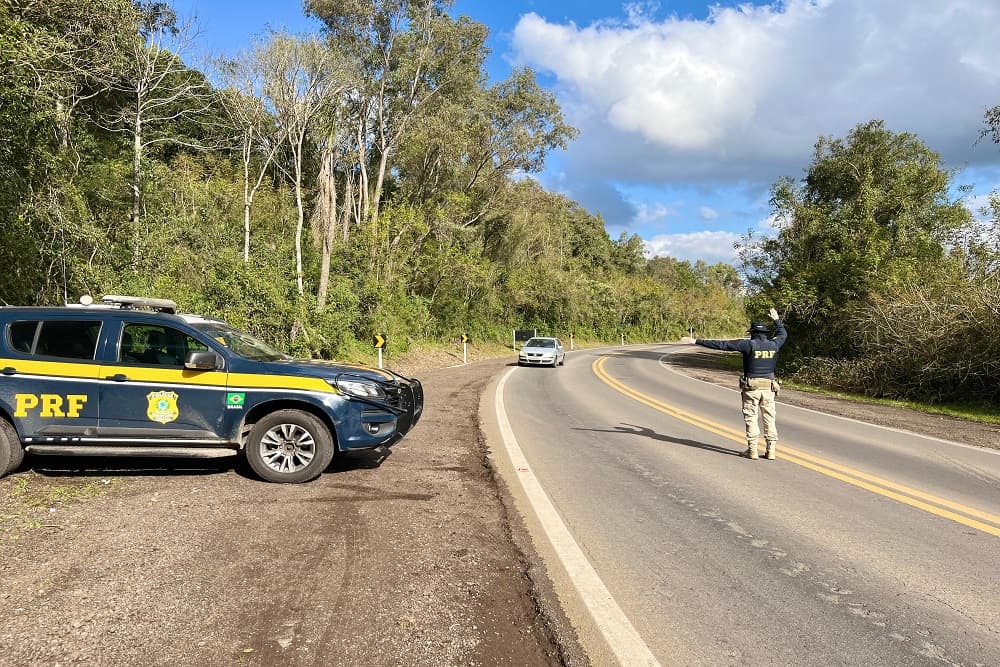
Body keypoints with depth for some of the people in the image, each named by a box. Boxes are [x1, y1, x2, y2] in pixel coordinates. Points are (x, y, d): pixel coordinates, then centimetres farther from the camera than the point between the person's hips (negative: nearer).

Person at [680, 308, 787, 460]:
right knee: (769, 419, 10)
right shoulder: (773, 345, 4)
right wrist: (776, 319, 45)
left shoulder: (748, 344, -9)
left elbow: (720, 344, -12)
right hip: (769, 387, 4)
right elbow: (783, 334, 29)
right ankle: (771, 450, 10)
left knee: (751, 418, 4)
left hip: (751, 387, -4)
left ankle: (752, 450, 4)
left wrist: (696, 341, -11)